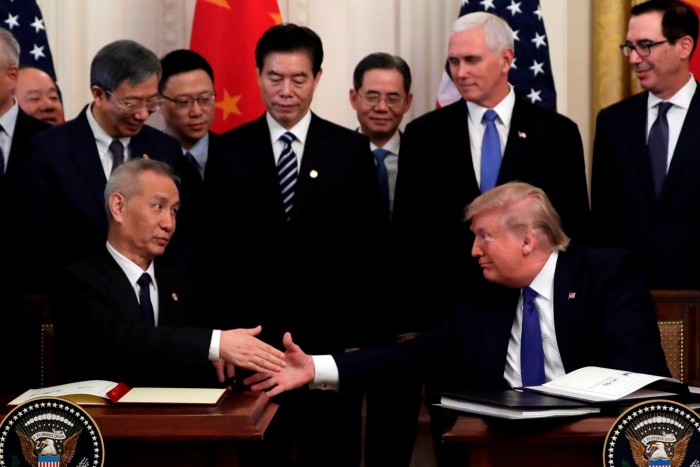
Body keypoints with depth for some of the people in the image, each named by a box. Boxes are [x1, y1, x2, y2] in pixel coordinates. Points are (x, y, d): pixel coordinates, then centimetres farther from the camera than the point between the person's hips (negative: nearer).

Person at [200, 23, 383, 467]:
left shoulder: (351, 150, 2)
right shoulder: (229, 152, 3)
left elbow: (370, 247, 2)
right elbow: (213, 250, 4)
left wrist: (359, 333, -3)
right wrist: (224, 332, -2)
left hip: (332, 338, 0)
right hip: (253, 338, 0)